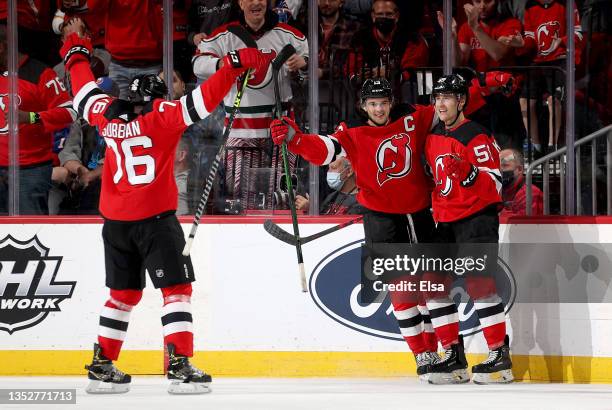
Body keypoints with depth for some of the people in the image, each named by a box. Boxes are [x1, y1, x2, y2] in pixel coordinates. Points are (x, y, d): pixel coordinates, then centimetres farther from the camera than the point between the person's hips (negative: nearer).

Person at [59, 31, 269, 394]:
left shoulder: (107, 114, 5)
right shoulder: (161, 116, -8)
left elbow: (84, 92, 23)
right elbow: (204, 99, -17)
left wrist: (77, 57, 39)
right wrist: (235, 65, -19)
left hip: (115, 221, 6)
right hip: (155, 217, -6)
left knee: (124, 292, 16)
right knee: (177, 288, -3)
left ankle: (102, 365, 18)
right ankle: (180, 365, -14)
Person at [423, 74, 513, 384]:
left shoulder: (476, 136, -13)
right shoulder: (433, 137, 11)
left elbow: (494, 184, -21)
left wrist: (466, 172, -35)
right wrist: (434, 212, 20)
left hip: (476, 217, -8)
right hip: (445, 221, 8)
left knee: (478, 284, -14)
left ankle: (500, 355, -10)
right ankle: (453, 356, 11)